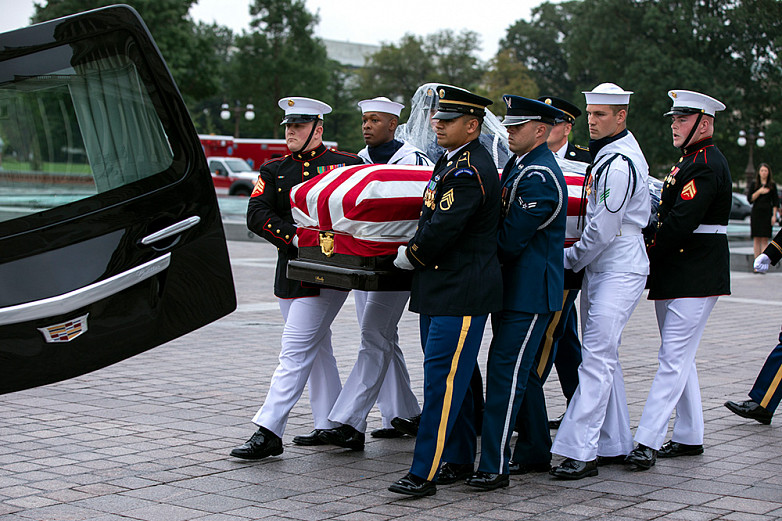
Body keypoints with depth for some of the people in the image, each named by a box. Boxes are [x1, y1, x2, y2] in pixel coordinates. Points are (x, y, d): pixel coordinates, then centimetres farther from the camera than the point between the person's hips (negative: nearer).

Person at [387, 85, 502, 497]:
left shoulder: (470, 171, -17)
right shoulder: (451, 161, 15)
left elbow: (444, 228, -21)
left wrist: (410, 256, -6)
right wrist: (417, 252, 13)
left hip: (462, 293, -10)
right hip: (439, 289, 10)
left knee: (442, 379, -9)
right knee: (451, 379, 15)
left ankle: (424, 472, -8)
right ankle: (459, 460, 24)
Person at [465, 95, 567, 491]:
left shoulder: (539, 178, -18)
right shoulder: (518, 165, 14)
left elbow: (511, 240, -20)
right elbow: (501, 219, 20)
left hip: (530, 292, -10)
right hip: (516, 288, 10)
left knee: (505, 372, -11)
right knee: (520, 371, 18)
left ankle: (495, 467, -10)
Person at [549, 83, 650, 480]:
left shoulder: (620, 164, -17)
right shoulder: (608, 155, 15)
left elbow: (602, 228, -18)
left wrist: (570, 260, -6)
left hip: (619, 270, -11)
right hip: (602, 268, 11)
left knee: (597, 358, -13)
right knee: (603, 358, 13)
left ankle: (581, 452, -15)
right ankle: (616, 443, 20)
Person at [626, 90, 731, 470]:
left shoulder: (708, 164, -14)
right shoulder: (688, 161, 19)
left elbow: (681, 222, -22)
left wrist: (649, 256, -13)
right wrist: (654, 262, 5)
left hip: (695, 279, -10)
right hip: (674, 278, 10)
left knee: (674, 360, -11)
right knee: (680, 359, 14)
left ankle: (648, 441, -14)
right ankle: (689, 437, 22)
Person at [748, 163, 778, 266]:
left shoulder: (772, 185, 5)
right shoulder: (754, 184, 7)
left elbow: (775, 202, 5)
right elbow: (750, 198, 1)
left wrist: (774, 215, -2)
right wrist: (759, 192, -13)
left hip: (767, 213, -1)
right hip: (756, 213, 1)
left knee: (765, 239, -5)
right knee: (756, 239, 0)